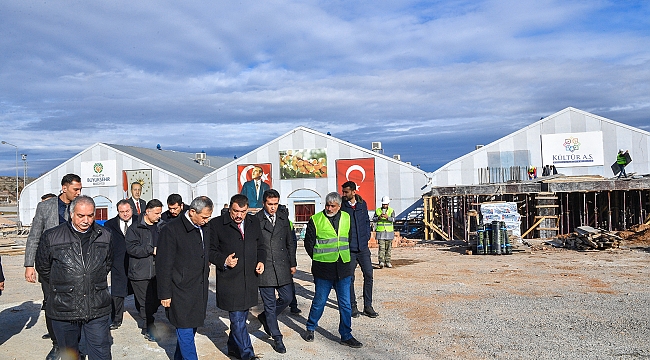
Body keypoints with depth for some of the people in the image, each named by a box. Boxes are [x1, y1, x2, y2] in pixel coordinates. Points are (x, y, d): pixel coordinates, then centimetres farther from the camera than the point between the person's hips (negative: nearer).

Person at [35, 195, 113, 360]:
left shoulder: (105, 236, 3)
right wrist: (60, 285, 11)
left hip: (98, 310, 1)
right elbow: (43, 268, 9)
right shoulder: (51, 237, -4)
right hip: (64, 310, 0)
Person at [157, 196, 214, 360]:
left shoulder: (205, 229, 5)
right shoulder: (172, 230, -14)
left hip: (200, 290, 7)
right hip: (181, 291, -6)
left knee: (191, 328, 15)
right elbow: (163, 265, -12)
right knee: (186, 331, 1)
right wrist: (165, 294, -10)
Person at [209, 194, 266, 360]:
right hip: (230, 280, -5)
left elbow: (260, 247, 21)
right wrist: (224, 260, -17)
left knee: (240, 318, 16)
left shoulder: (254, 223, 11)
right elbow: (210, 250, -1)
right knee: (238, 320, -3)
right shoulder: (217, 224, -4)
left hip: (250, 280, 5)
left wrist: (261, 261, 3)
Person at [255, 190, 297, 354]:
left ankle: (265, 317, 35)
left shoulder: (283, 217, 9)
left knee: (287, 297, 9)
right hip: (264, 268, -5)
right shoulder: (255, 220, -7)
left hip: (282, 266, 5)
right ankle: (277, 338, 17)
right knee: (270, 303, 3)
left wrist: (293, 263, 14)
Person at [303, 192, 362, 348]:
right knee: (319, 301, 8)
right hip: (323, 270, -3)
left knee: (345, 304, 6)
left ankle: (346, 336, 18)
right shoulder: (316, 220, -4)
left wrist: (345, 257, 13)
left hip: (343, 268, 3)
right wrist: (319, 259, 3)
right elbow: (308, 243, 1)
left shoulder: (346, 218, 8)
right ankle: (310, 328, 30)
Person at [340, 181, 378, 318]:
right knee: (350, 278, 5)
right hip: (349, 249, -3)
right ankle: (353, 306, 18)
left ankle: (368, 306, 13)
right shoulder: (341, 206, -5)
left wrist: (367, 236, 5)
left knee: (368, 275, 3)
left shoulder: (362, 204, 4)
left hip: (363, 247, 3)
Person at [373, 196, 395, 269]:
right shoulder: (377, 210, 5)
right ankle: (381, 262, -17)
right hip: (380, 232, -1)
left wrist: (387, 217, -28)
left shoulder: (391, 211, 3)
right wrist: (378, 218, -15)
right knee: (381, 247, -11)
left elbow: (393, 219, -10)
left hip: (389, 232, 1)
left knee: (388, 248, 8)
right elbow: (373, 219, 5)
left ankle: (387, 262, 16)